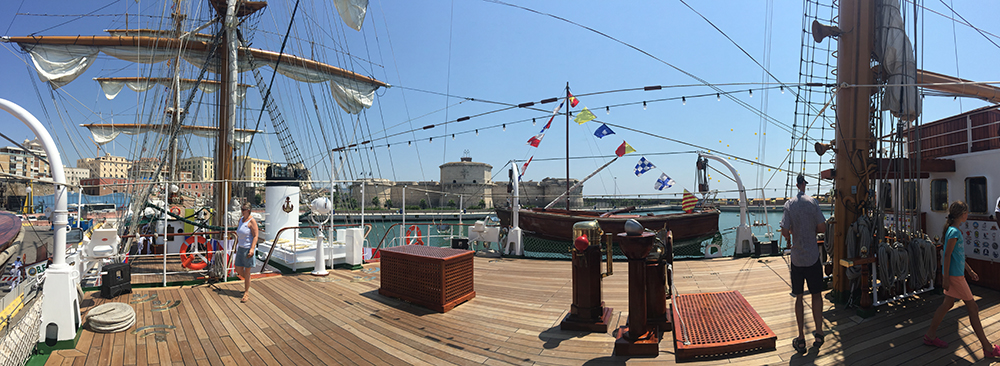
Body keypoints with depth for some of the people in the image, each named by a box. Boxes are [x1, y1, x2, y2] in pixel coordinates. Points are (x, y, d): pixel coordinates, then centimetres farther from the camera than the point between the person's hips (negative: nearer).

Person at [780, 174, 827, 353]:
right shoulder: (813, 202, -6)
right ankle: (819, 333, 13)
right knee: (817, 294, 13)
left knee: (798, 297, 6)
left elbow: (785, 232, -11)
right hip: (813, 257, 0)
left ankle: (801, 340, 9)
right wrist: (811, 229, 14)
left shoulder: (789, 204, -6)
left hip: (797, 258, 0)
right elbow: (822, 227, -7)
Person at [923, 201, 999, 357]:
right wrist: (945, 278, -20)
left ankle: (930, 336, 21)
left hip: (957, 275, 10)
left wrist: (969, 270, 24)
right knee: (973, 308, -1)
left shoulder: (954, 230, 12)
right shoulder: (954, 232, -19)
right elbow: (947, 255, -21)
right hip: (954, 276, -10)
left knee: (947, 304, 14)